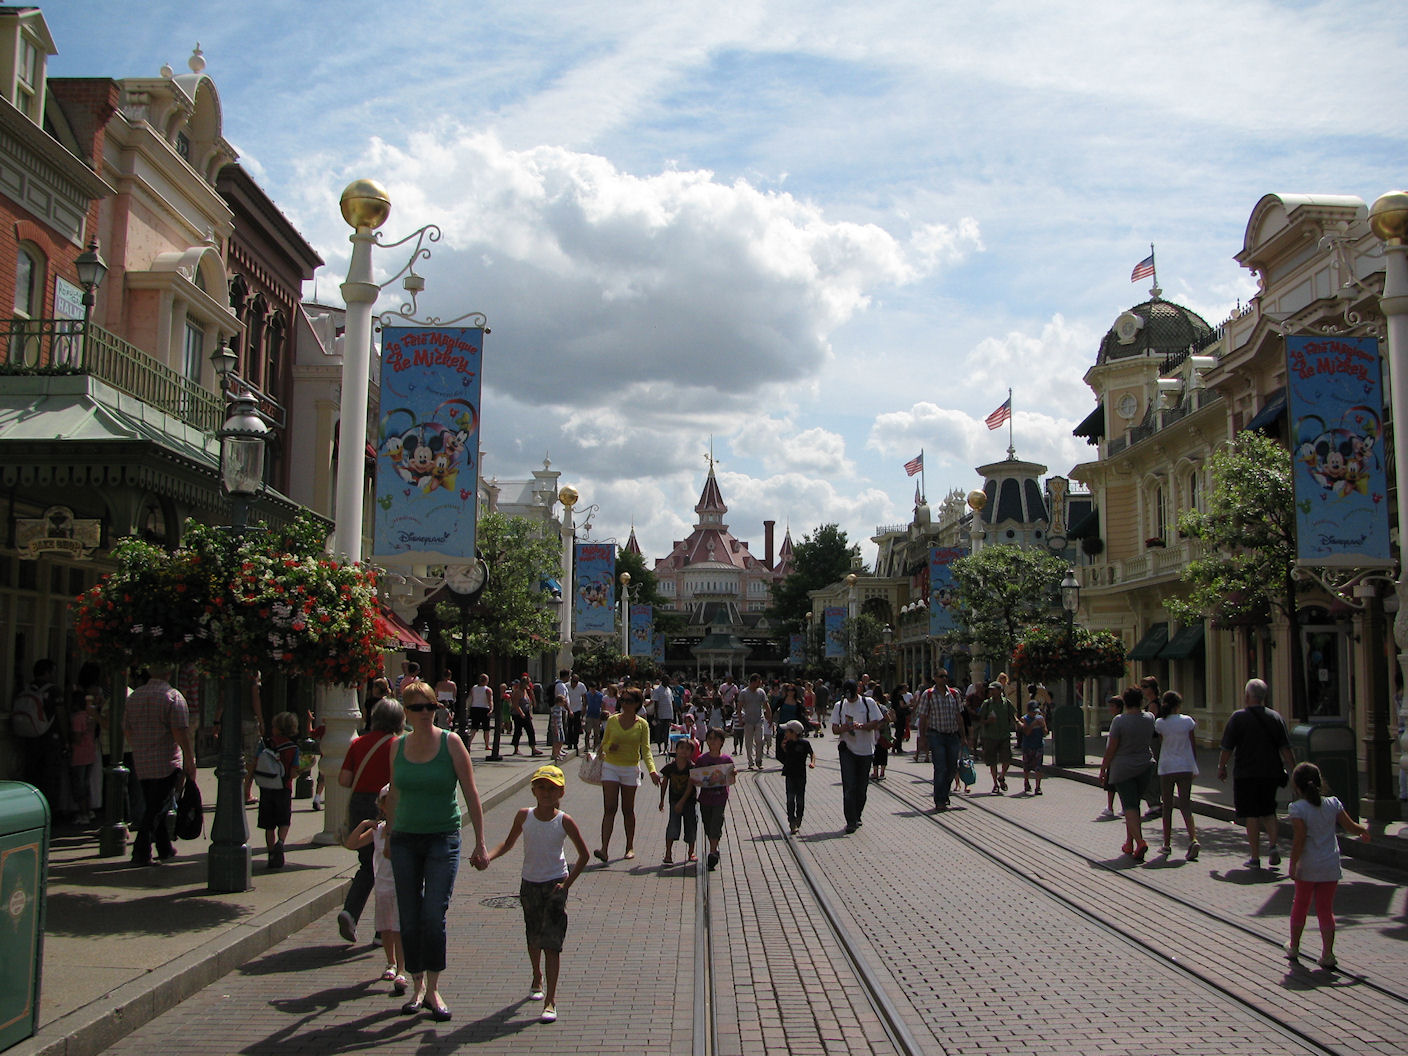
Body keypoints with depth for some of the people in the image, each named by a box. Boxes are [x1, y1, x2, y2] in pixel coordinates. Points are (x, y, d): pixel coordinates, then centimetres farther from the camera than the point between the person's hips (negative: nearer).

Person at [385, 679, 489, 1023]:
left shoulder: (451, 743, -5)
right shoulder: (398, 747, 4)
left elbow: (471, 794, -4)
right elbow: (394, 796, 15)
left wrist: (480, 843, -6)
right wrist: (389, 837, 17)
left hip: (443, 839, -3)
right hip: (405, 839, 3)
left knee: (434, 915, -11)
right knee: (409, 919, 6)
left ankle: (433, 990, 1)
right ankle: (418, 987, 21)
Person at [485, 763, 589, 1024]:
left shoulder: (564, 821, -10)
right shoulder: (524, 816, -3)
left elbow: (583, 855, -2)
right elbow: (508, 843, 8)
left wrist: (567, 884, -8)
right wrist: (488, 856, -11)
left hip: (555, 884, -3)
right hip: (529, 884, 3)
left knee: (551, 943, -10)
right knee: (533, 939, 18)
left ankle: (550, 1001, -8)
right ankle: (537, 981, 45)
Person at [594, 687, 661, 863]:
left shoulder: (642, 724, -2)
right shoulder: (612, 720, 2)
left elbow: (645, 750, -7)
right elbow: (604, 744, 11)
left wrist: (652, 770, -22)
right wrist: (609, 747, -14)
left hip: (631, 769, 0)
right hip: (610, 767, 1)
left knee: (628, 810, 8)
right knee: (609, 808, -9)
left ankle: (630, 847, 23)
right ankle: (604, 848, -16)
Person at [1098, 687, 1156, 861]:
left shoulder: (1120, 720, -16)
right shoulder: (1149, 718, -2)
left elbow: (1111, 748, -13)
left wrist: (1103, 768, -2)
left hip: (1123, 768, -4)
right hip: (1145, 766, 5)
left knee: (1129, 806, -4)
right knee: (1134, 804, 16)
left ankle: (1139, 842, -22)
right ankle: (1129, 843, 21)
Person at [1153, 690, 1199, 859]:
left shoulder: (1160, 723, -5)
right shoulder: (1188, 721, -2)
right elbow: (1194, 745, 1)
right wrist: (1195, 767, 11)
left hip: (1166, 768, -1)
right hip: (1185, 767, 1)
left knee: (1167, 806, 9)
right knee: (1185, 805, 4)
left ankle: (1167, 845, 13)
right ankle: (1193, 838, -18)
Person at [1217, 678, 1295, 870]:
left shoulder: (1238, 717, -7)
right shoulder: (1276, 717, 3)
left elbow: (1228, 747, -6)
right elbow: (1285, 748, 2)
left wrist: (1221, 766, 7)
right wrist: (1292, 770, 8)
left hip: (1246, 774, -4)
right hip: (1271, 773, 4)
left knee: (1251, 815, 2)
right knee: (1268, 811, 20)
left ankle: (1255, 858, 2)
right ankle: (1272, 845, 1)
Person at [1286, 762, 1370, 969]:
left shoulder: (1297, 808, -13)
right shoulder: (1333, 804, -1)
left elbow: (1299, 840, -18)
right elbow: (1352, 826, 5)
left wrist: (1292, 865, -12)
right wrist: (1364, 831, 27)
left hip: (1307, 867, -2)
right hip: (1331, 867, 2)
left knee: (1300, 905, 15)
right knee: (1326, 908, 9)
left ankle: (1294, 947, 28)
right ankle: (1327, 954, 1)